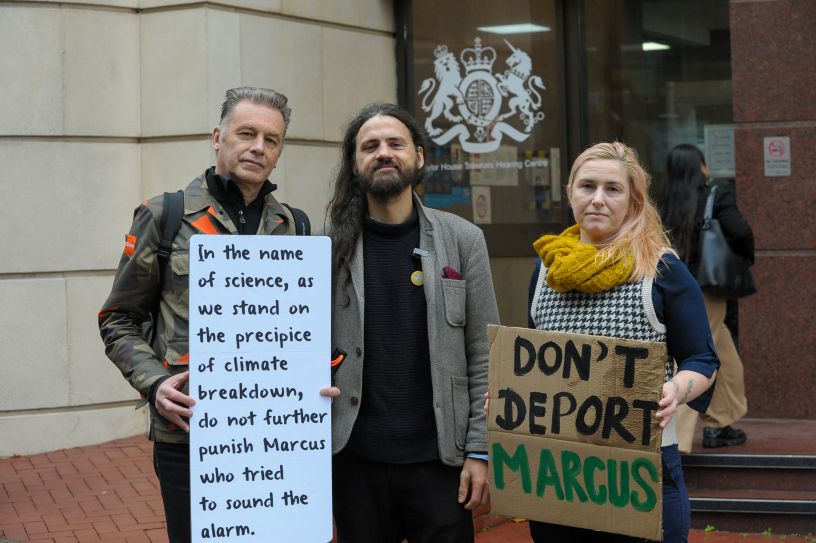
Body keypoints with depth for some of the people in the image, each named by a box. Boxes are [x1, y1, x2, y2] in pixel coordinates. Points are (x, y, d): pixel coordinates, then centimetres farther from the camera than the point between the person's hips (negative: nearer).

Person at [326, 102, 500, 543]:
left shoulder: (462, 240, 1)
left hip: (440, 457, 0)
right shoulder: (331, 248, 2)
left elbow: (483, 356, 0)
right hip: (353, 460, 1)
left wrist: (480, 450, -5)